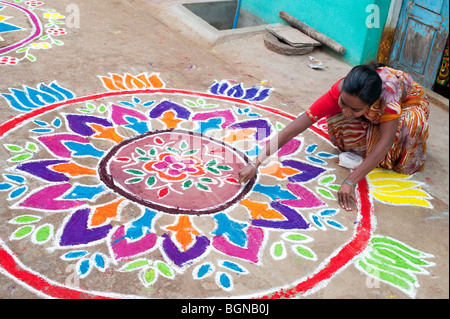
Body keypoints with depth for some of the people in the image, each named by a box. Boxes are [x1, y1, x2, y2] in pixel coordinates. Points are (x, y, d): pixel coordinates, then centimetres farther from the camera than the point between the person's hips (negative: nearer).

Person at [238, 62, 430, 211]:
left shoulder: (388, 90, -45)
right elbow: (292, 130, -40)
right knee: (335, 123, -28)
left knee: (412, 123, -38)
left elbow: (385, 141, -45)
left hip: (409, 101, -2)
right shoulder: (338, 93, -38)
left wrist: (351, 181, -52)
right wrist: (255, 163, -46)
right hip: (373, 115, 2)